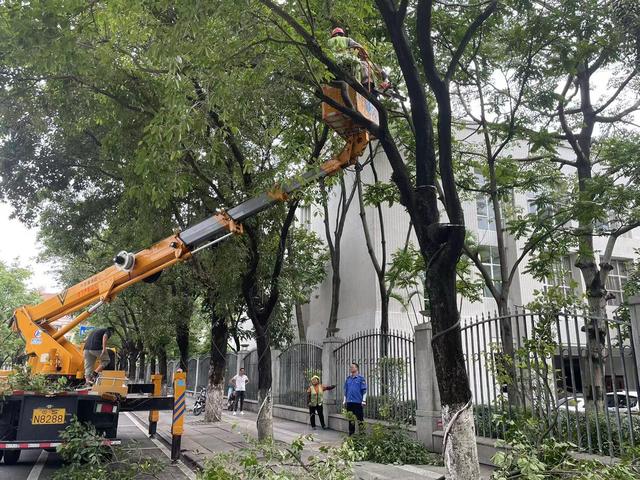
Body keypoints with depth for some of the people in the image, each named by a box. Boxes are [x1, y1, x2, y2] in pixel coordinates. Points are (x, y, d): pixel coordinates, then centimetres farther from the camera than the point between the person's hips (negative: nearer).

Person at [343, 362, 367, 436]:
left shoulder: (361, 378, -3)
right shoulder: (348, 379, 12)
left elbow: (364, 391, -5)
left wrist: (363, 401, -11)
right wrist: (344, 401, 15)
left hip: (358, 402, -5)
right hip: (349, 402, 5)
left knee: (360, 419, -1)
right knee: (351, 419, 12)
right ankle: (351, 433, 21)